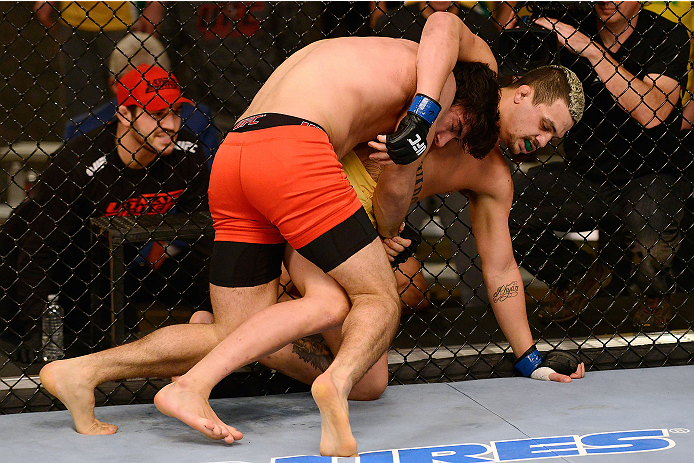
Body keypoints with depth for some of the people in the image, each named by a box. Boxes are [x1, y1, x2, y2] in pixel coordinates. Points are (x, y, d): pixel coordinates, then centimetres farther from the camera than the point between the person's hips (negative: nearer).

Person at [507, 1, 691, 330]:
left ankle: (656, 293, 8)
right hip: (580, 174, 3)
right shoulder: (571, 31, 2)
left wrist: (591, 50, -23)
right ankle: (582, 277, 8)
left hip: (649, 176, -3)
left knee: (652, 248, -35)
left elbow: (652, 113, -23)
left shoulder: (668, 36, -7)